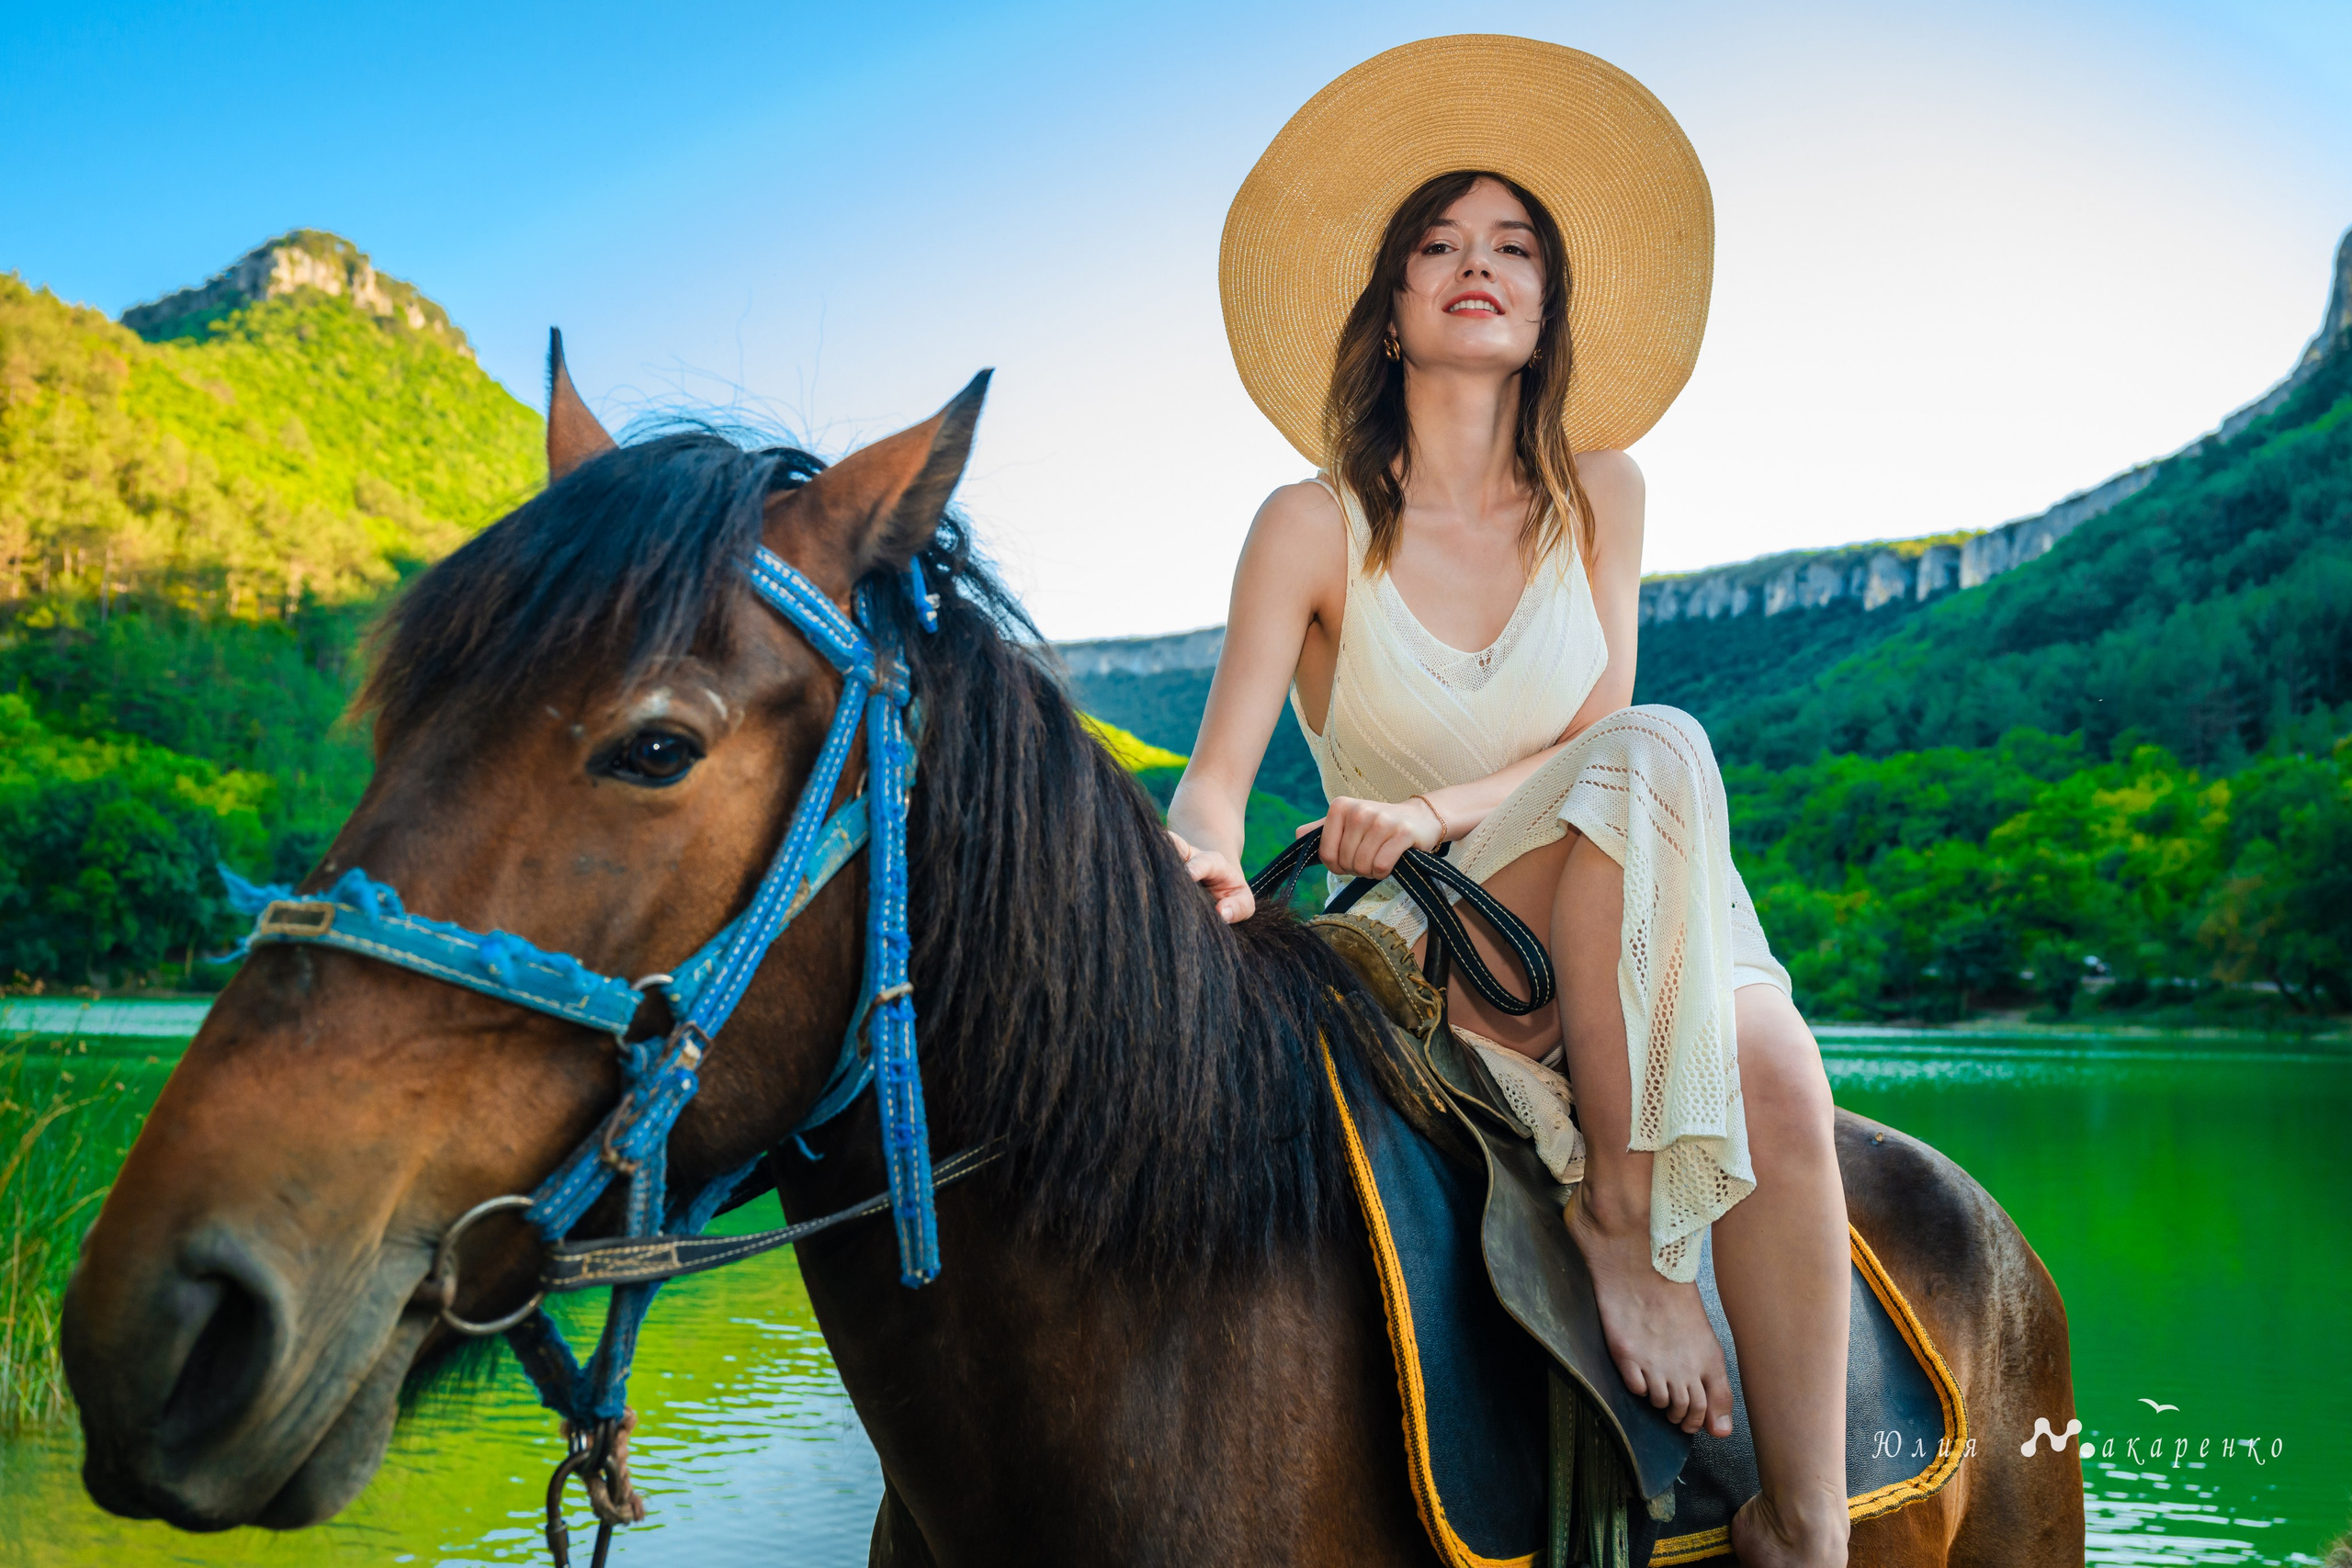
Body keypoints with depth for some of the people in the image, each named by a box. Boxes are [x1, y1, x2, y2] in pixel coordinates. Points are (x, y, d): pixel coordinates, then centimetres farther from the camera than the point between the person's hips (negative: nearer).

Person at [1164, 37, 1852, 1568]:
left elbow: (1589, 734, -3)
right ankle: (1618, 1209, -25)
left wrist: (1438, 811, -22)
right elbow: (1217, 773, -9)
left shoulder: (1601, 495, 5)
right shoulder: (1313, 527, -3)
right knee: (1664, 750, -30)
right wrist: (1205, 857, -33)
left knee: (1773, 1077, -30)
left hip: (1622, 931, 3)